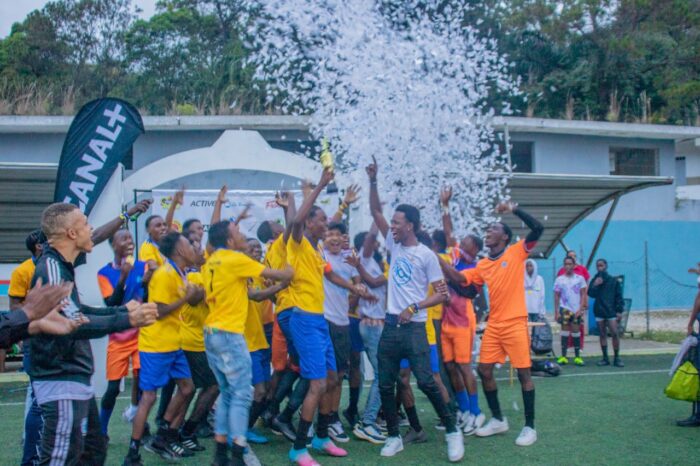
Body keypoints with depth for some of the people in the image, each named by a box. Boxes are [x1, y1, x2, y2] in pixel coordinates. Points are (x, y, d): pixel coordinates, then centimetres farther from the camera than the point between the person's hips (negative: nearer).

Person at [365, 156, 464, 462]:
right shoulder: (394, 246, 10)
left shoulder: (426, 255, -6)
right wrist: (373, 181, 1)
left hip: (414, 328, -6)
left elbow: (442, 294, -7)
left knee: (426, 382, -10)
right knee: (386, 385, 6)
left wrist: (414, 308, -16)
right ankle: (394, 437, 16)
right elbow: (375, 212, 11)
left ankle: (452, 431, 4)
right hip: (390, 326, 6)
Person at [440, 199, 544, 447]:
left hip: (515, 323, -6)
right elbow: (459, 278, 6)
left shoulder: (516, 252, -3)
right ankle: (498, 419, 22)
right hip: (494, 325, 6)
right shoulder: (483, 265, 12)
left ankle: (529, 427, 7)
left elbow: (538, 229, -14)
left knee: (523, 373, -1)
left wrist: (514, 209, -17)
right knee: (484, 370, 7)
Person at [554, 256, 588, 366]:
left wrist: (580, 309, -8)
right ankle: (563, 356, 3)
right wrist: (556, 312, -1)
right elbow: (556, 296, 5)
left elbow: (583, 295, 3)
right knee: (565, 332, -1)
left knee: (576, 332, 2)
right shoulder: (559, 279, 4)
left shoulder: (580, 278, 4)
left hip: (577, 310, 0)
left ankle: (577, 357, 8)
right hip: (564, 309, 0)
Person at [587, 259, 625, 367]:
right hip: (599, 311, 2)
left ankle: (617, 358, -1)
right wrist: (595, 286, -19)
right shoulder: (595, 280, 7)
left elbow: (619, 296, 2)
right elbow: (591, 293, -3)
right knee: (602, 334, 7)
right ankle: (605, 358, 12)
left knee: (615, 333, -8)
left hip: (611, 311, -2)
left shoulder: (613, 281, 2)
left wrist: (619, 311, -4)